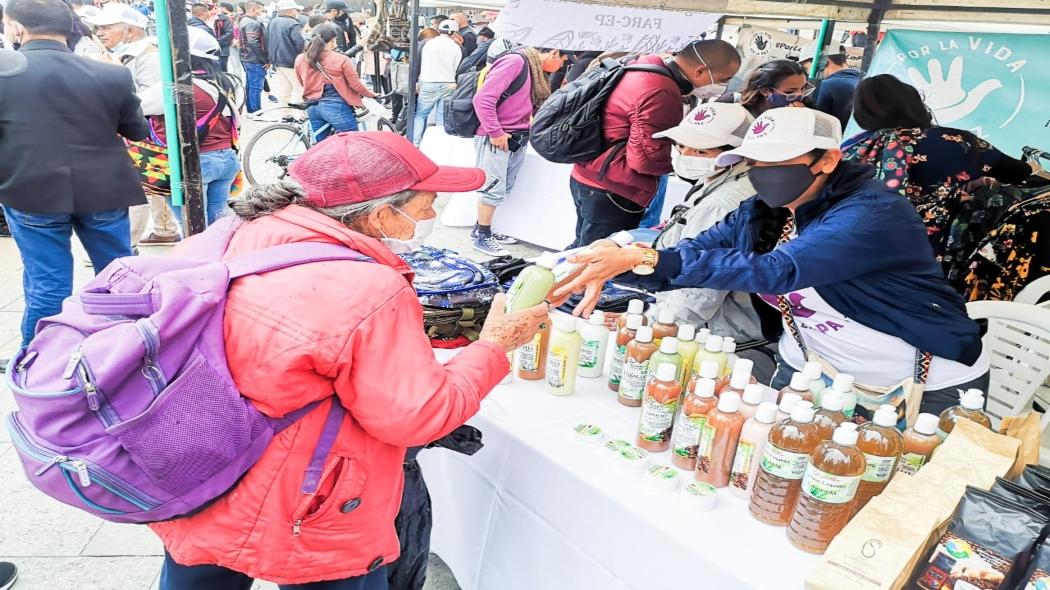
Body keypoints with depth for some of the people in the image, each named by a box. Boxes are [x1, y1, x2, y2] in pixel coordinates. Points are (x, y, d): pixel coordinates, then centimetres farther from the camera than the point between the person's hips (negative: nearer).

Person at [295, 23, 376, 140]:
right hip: (336, 107, -5)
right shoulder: (341, 60, -11)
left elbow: (303, 84, 17)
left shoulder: (300, 60, 3)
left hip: (312, 107, 6)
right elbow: (356, 85, -5)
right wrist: (371, 94, 14)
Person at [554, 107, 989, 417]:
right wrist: (610, 267, -32)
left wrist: (643, 259, -45)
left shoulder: (871, 214, -27)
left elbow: (774, 272, -40)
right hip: (814, 370, 6)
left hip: (927, 389, -5)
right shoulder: (760, 214, -4)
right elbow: (690, 252, -11)